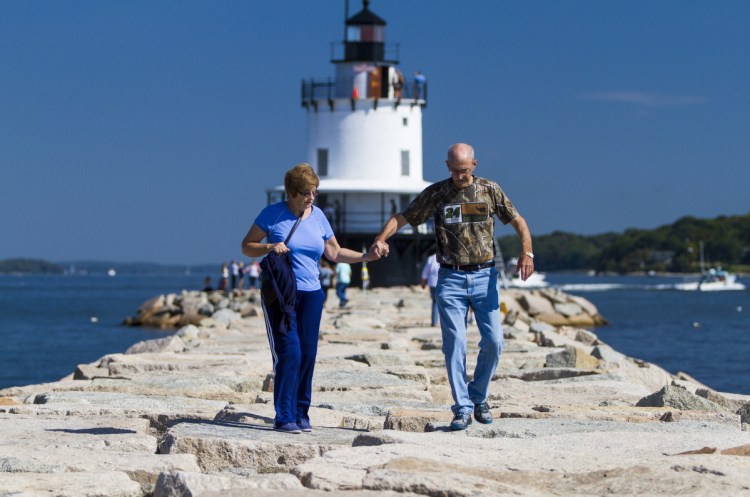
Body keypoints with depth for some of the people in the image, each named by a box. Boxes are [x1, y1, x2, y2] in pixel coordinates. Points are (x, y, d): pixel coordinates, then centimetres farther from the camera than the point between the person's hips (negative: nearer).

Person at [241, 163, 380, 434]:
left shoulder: (318, 216, 9)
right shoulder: (272, 214, -4)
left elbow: (334, 252, 16)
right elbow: (247, 246, 0)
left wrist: (365, 256, 2)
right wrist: (270, 247, -18)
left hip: (311, 294, 5)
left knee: (308, 354, 1)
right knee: (289, 353, -13)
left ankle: (301, 413, 11)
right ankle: (284, 417, -8)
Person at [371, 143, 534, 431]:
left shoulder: (490, 191, 4)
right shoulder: (435, 194, 2)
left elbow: (518, 221, 8)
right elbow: (402, 218, 2)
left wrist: (526, 252, -10)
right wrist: (381, 239, -18)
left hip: (484, 275, 1)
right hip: (451, 278, -1)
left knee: (493, 341, -5)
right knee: (454, 344, -7)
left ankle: (479, 398, 14)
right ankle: (462, 408, -2)